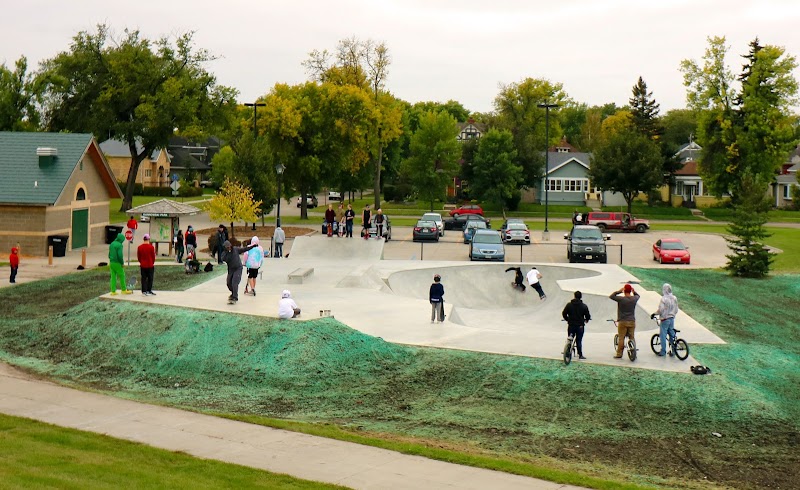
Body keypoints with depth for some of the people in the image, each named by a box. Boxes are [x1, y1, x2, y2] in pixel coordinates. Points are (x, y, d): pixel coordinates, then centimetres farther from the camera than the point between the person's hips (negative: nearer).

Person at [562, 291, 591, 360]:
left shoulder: (569, 305, -2)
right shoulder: (584, 306, -5)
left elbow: (564, 313, 1)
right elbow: (588, 316, -2)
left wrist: (567, 319, 20)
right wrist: (586, 320, 21)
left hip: (571, 325, 1)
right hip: (580, 326, -1)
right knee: (579, 340, 5)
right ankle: (580, 355, 4)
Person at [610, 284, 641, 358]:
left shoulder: (621, 299, -14)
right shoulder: (634, 299, 0)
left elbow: (611, 296, -5)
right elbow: (637, 295, 24)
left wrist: (619, 291, -4)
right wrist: (633, 291, 10)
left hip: (623, 322, -4)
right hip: (632, 321, 4)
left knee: (621, 338, 2)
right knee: (632, 338, 10)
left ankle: (619, 354, 5)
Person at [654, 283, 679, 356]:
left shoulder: (664, 299, -18)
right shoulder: (674, 298, 2)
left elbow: (661, 310, -21)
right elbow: (676, 310, 11)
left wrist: (654, 314, -4)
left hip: (664, 319, -6)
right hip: (672, 319, 6)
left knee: (663, 335, 2)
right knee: (672, 335, 14)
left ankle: (663, 351, 6)